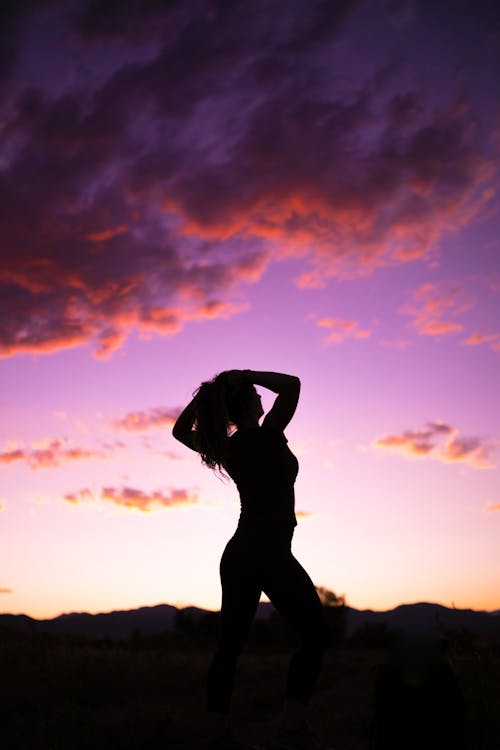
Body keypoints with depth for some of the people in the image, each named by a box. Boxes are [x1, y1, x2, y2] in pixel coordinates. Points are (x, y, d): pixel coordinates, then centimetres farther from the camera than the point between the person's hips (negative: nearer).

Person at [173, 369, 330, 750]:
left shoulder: (224, 448, 5)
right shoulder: (266, 437, -13)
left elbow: (180, 431, 21)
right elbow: (292, 384, -19)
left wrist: (205, 394, 12)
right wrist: (248, 375, -9)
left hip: (237, 553, 7)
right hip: (271, 552, -7)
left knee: (230, 644, 10)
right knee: (315, 634, 2)